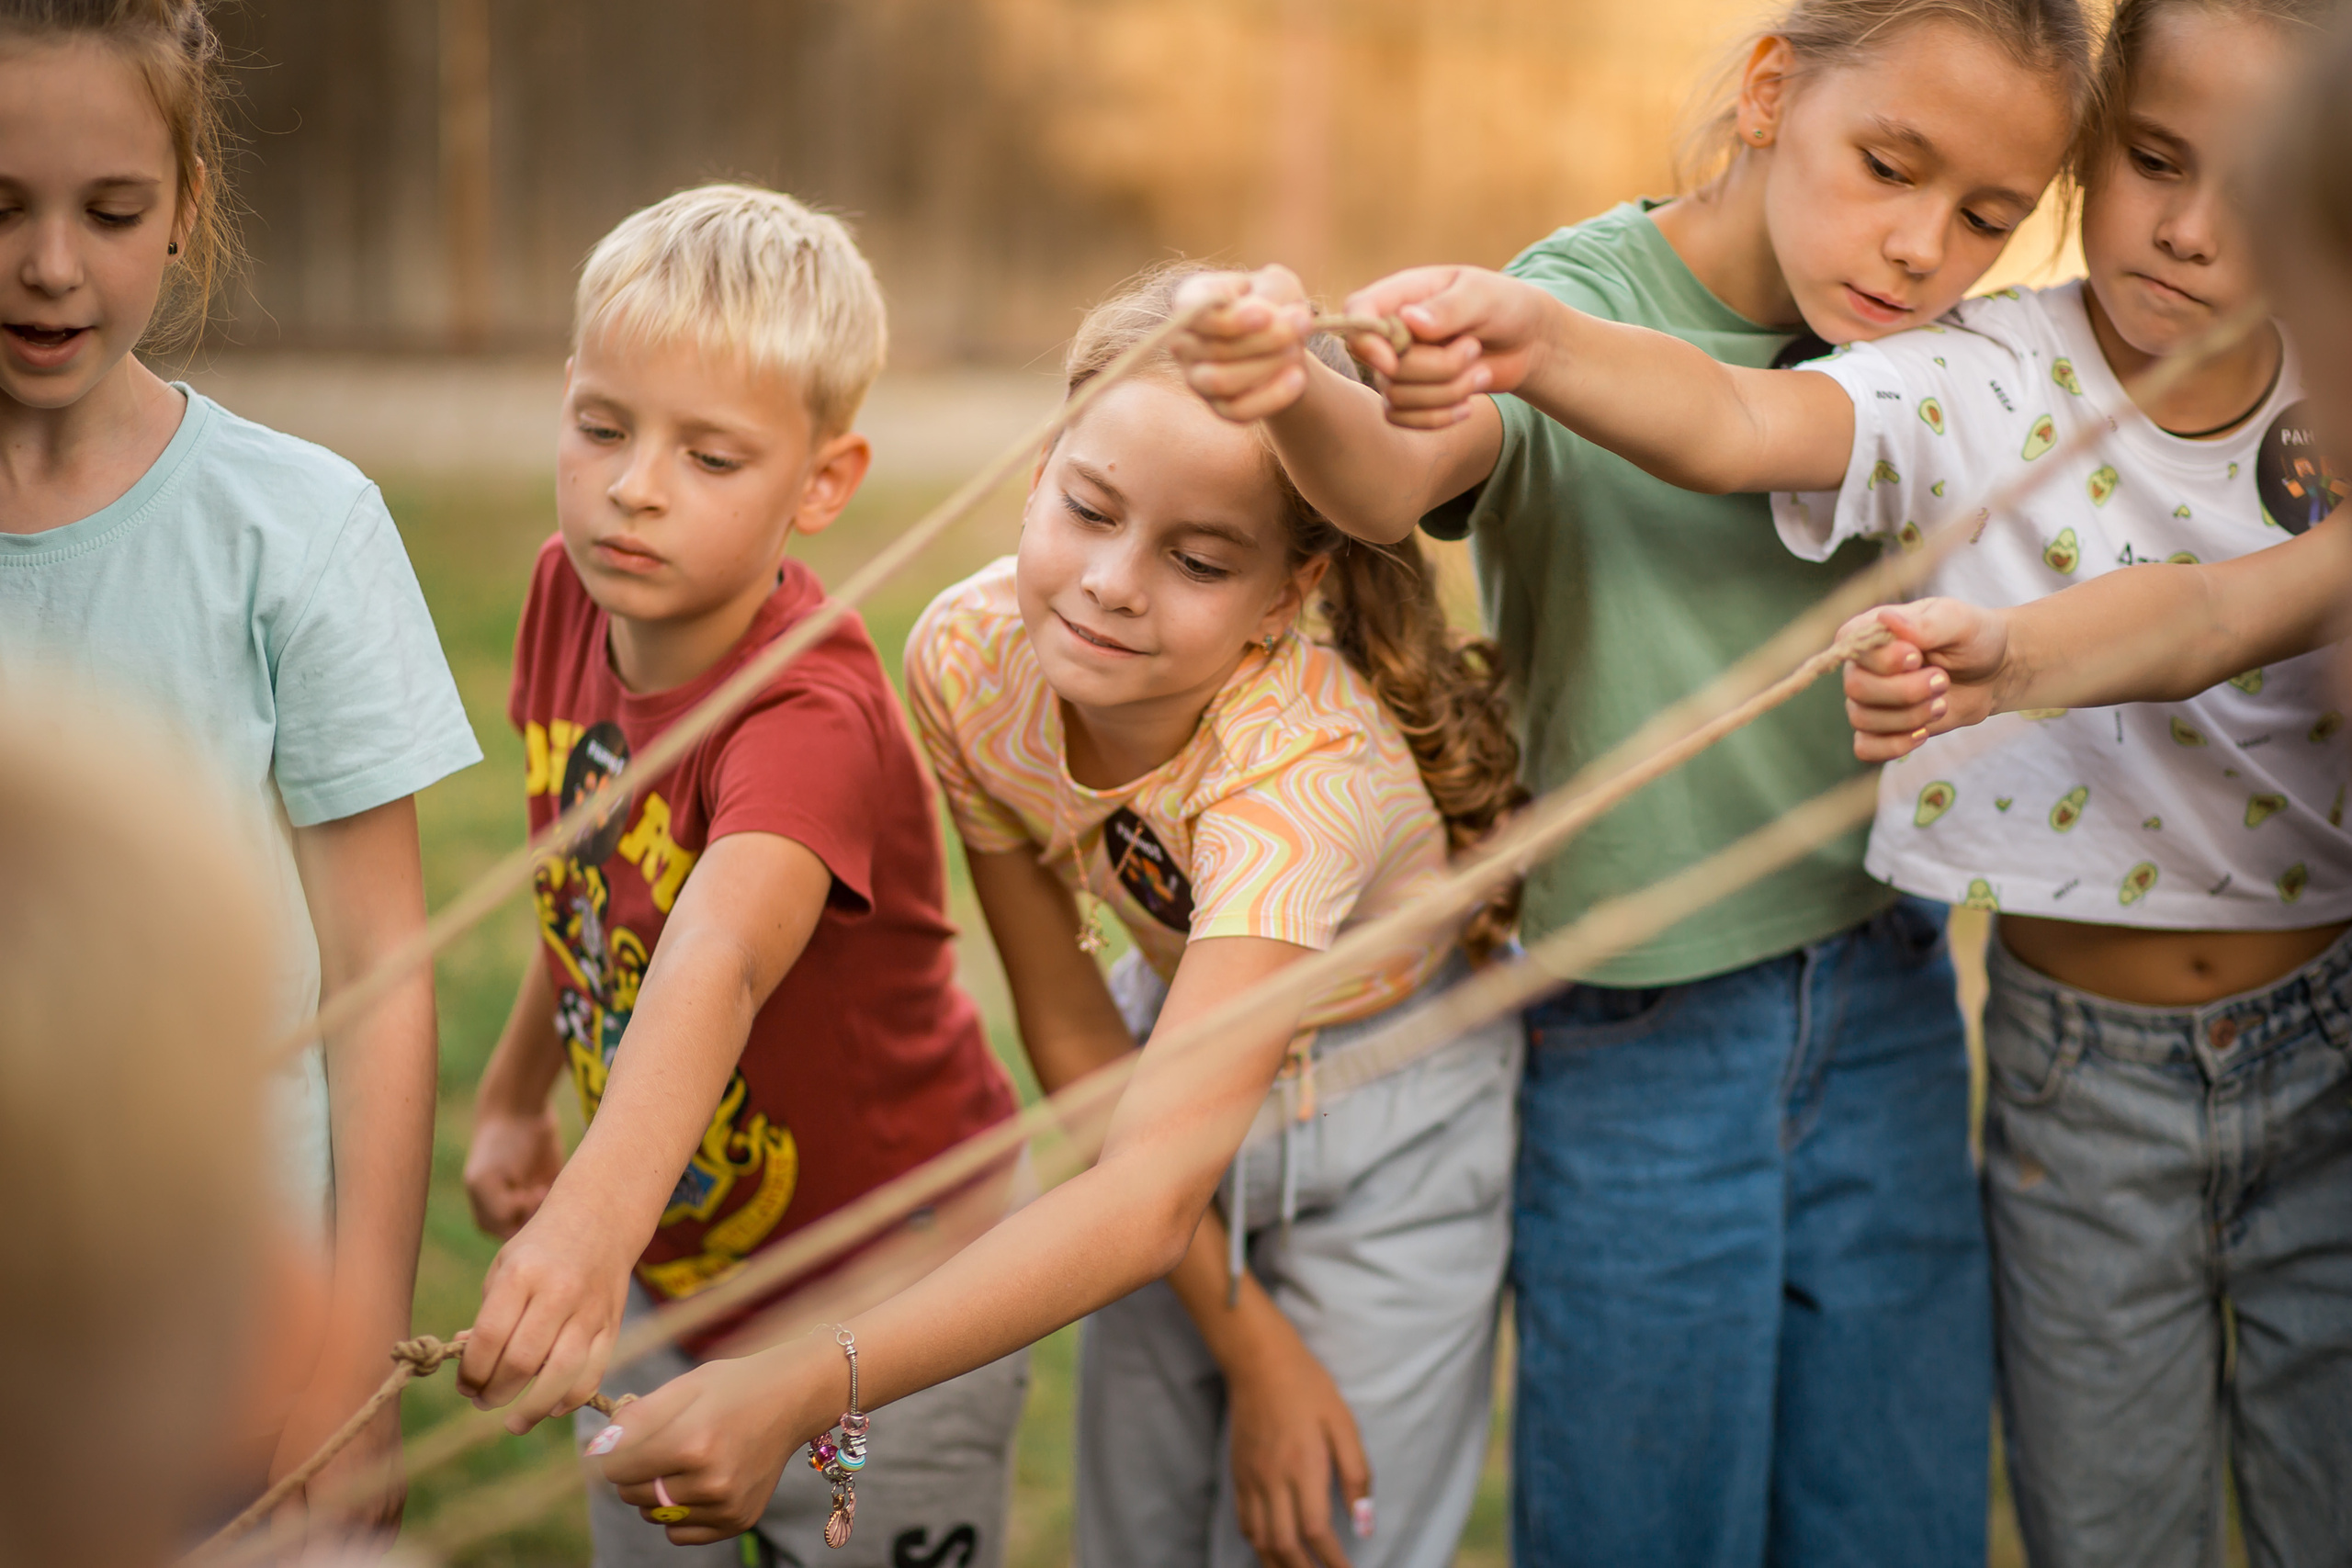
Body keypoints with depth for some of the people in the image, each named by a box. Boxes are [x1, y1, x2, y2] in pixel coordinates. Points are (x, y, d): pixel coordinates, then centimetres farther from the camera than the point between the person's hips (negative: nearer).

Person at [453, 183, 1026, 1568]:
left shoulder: (812, 716, -31)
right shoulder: (575, 595, -9)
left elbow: (720, 960, -51)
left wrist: (599, 1215, -68)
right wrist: (517, 1091, 18)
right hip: (657, 1278, 7)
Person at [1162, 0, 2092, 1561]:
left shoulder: (1921, 360, 3)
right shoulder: (1566, 297, -15)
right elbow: (1398, 479, -33)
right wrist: (1296, 392, -56)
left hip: (1885, 1009, 5)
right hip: (1633, 1037, -4)